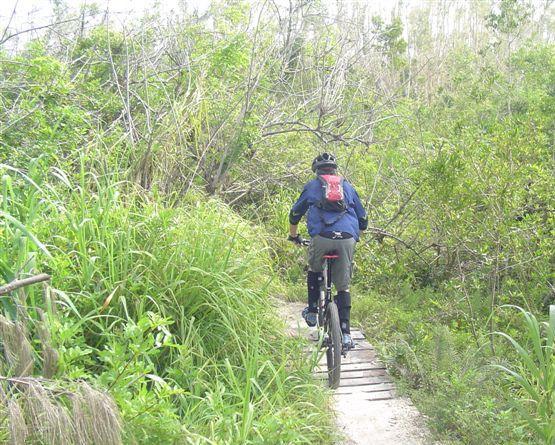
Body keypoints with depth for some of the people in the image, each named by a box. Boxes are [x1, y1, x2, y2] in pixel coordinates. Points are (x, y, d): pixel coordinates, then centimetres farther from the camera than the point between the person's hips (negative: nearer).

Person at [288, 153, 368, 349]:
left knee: (314, 270, 29)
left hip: (321, 237, -1)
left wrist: (293, 236, 46)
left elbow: (295, 213, 30)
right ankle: (345, 333, 5)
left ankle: (312, 311, 26)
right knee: (343, 286, 10)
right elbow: (363, 219, 30)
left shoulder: (312, 186, 22)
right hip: (347, 239, 1)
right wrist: (355, 236, 47)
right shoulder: (348, 186, 27)